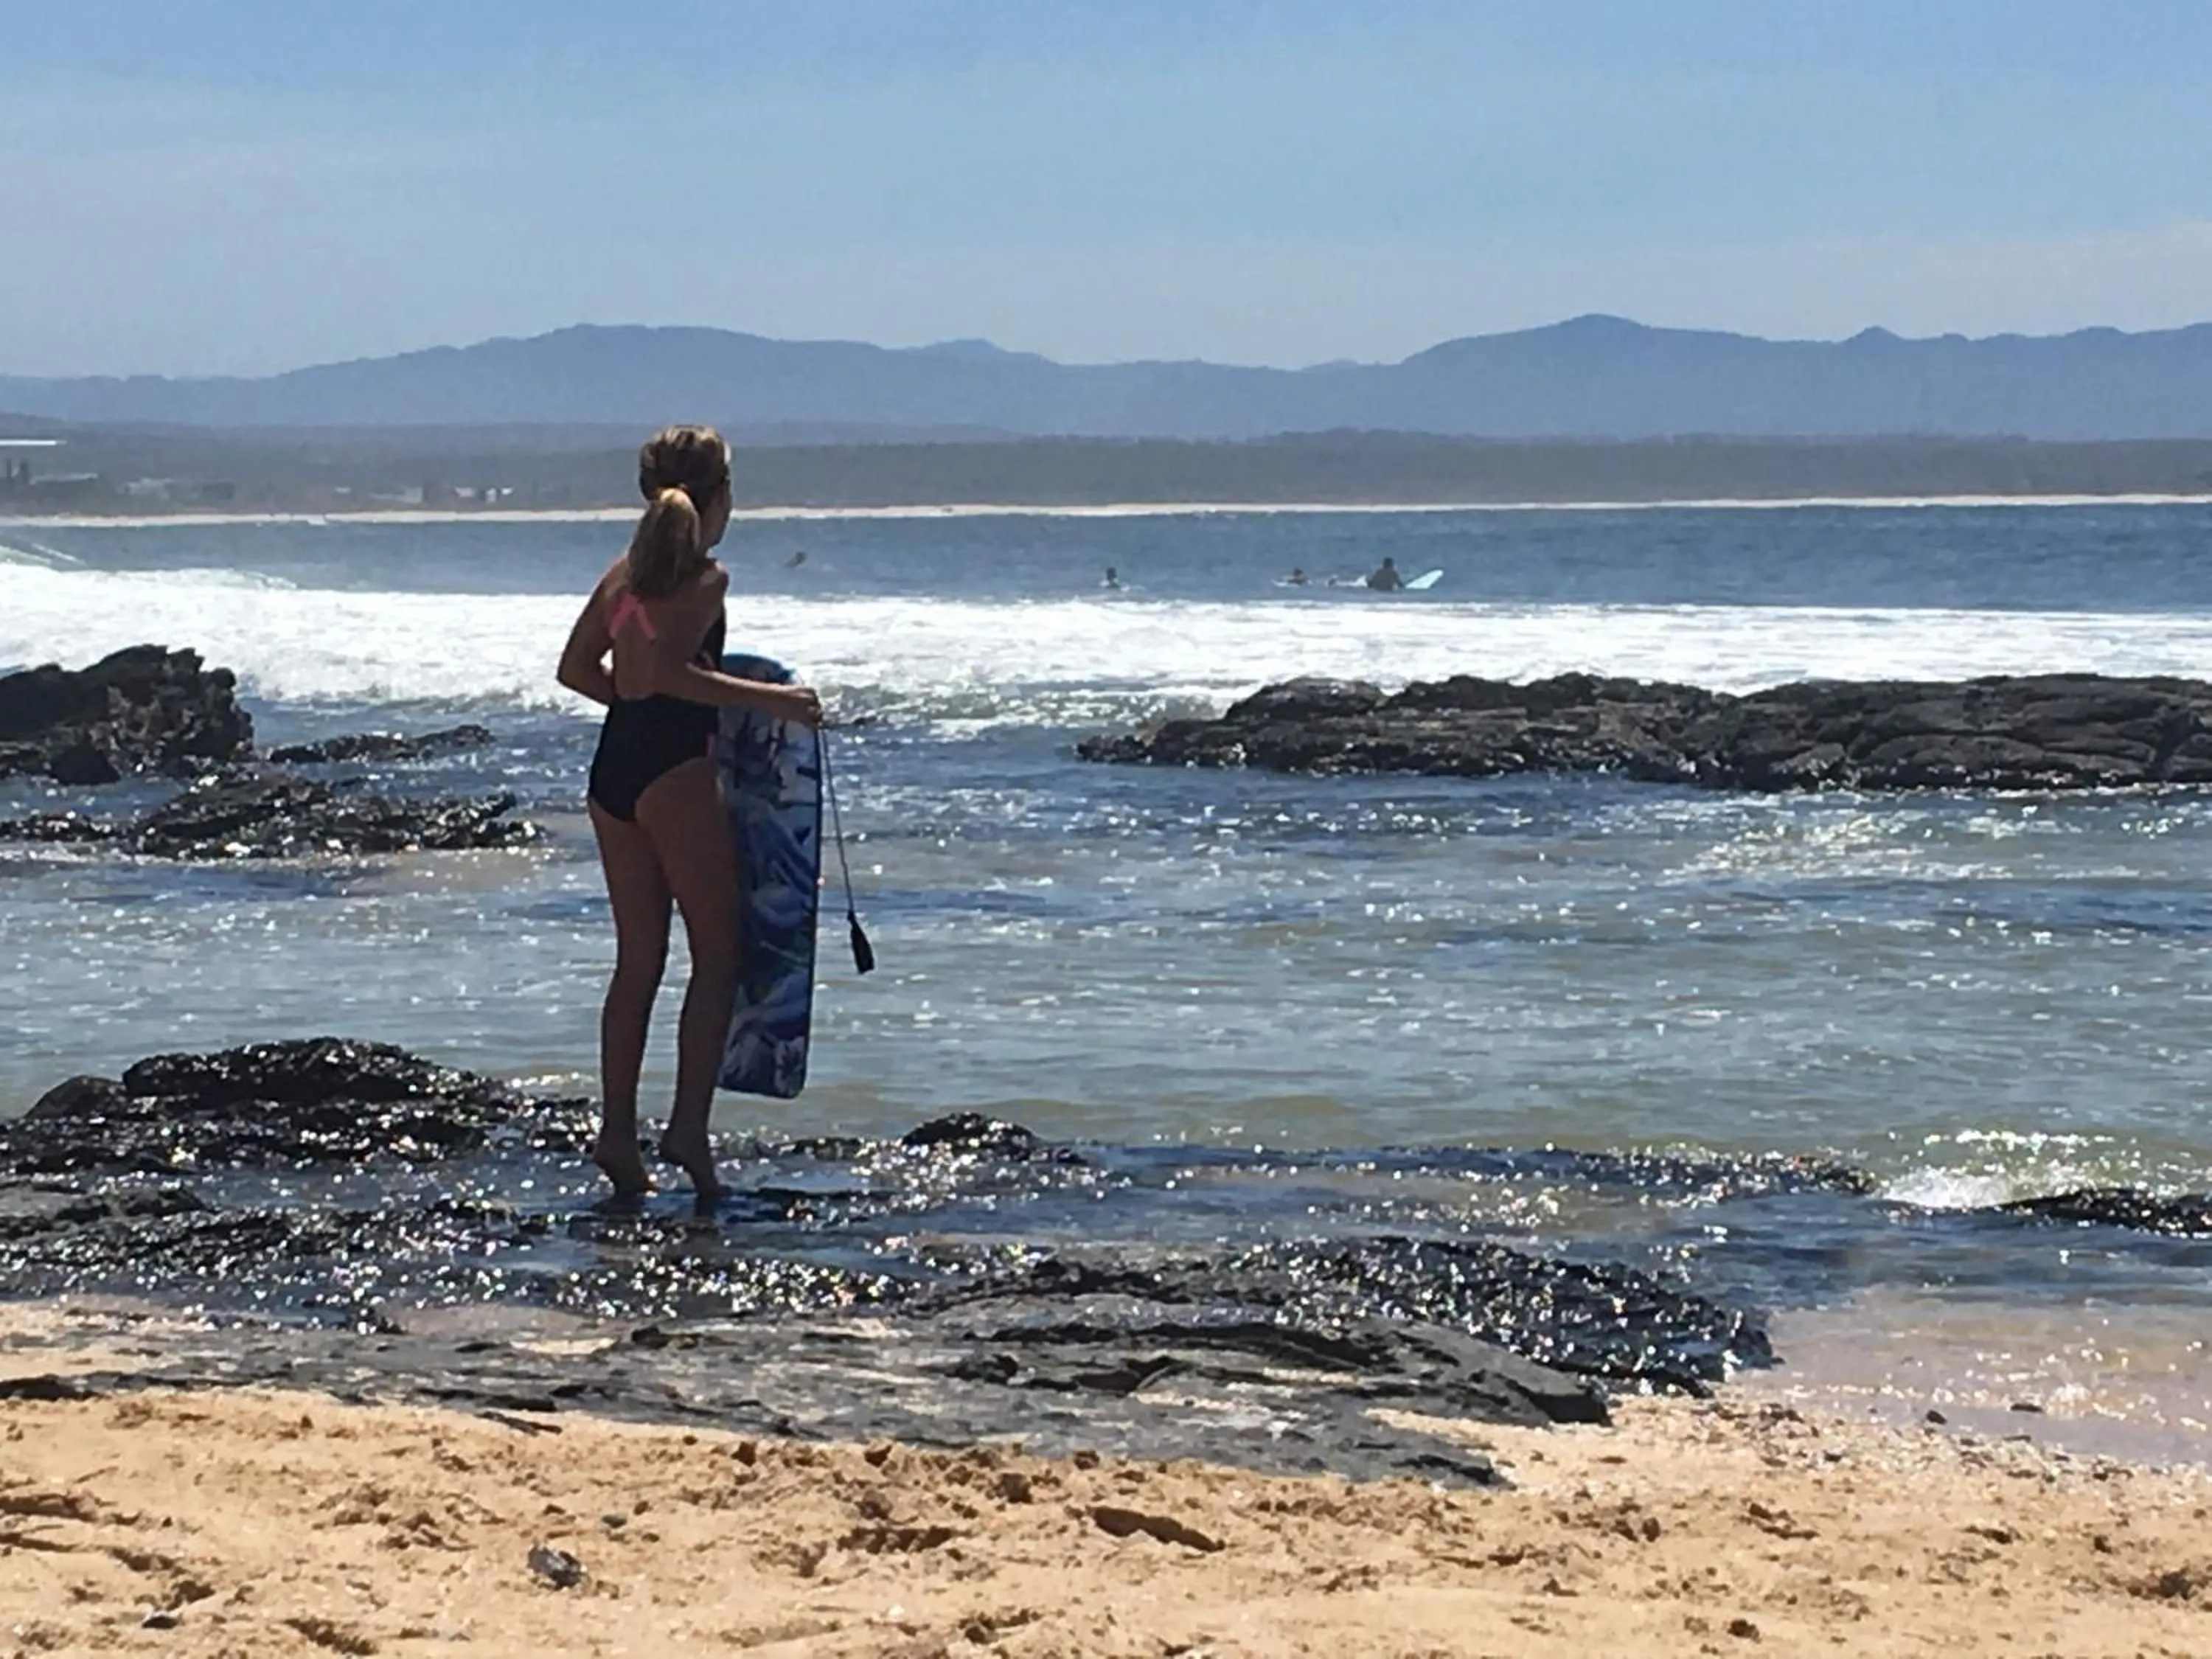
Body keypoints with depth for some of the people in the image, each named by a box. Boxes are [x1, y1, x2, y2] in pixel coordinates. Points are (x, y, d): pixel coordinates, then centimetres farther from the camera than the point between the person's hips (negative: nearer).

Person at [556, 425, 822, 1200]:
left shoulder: (625, 572, 12)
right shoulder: (705, 577, -8)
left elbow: (577, 668, 13)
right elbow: (668, 670, -20)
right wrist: (769, 699, -17)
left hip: (613, 769, 7)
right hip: (675, 770, -7)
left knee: (638, 960, 13)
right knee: (717, 959, 0)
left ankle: (617, 1129, 10)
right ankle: (689, 1126, -9)